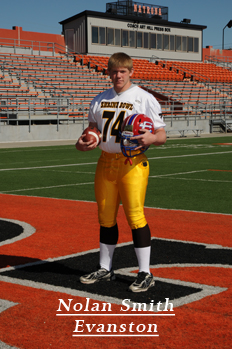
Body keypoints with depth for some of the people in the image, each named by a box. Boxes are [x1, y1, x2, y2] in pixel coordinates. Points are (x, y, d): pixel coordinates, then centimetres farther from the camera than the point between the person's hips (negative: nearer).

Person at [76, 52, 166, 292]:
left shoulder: (144, 98, -4)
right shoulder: (99, 100, 13)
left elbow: (162, 135, -6)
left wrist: (149, 138, -28)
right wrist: (81, 143, 0)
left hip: (132, 163, -5)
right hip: (106, 162, 6)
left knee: (135, 216, -8)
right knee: (106, 217, 12)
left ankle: (145, 273, 2)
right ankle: (105, 269, 25)